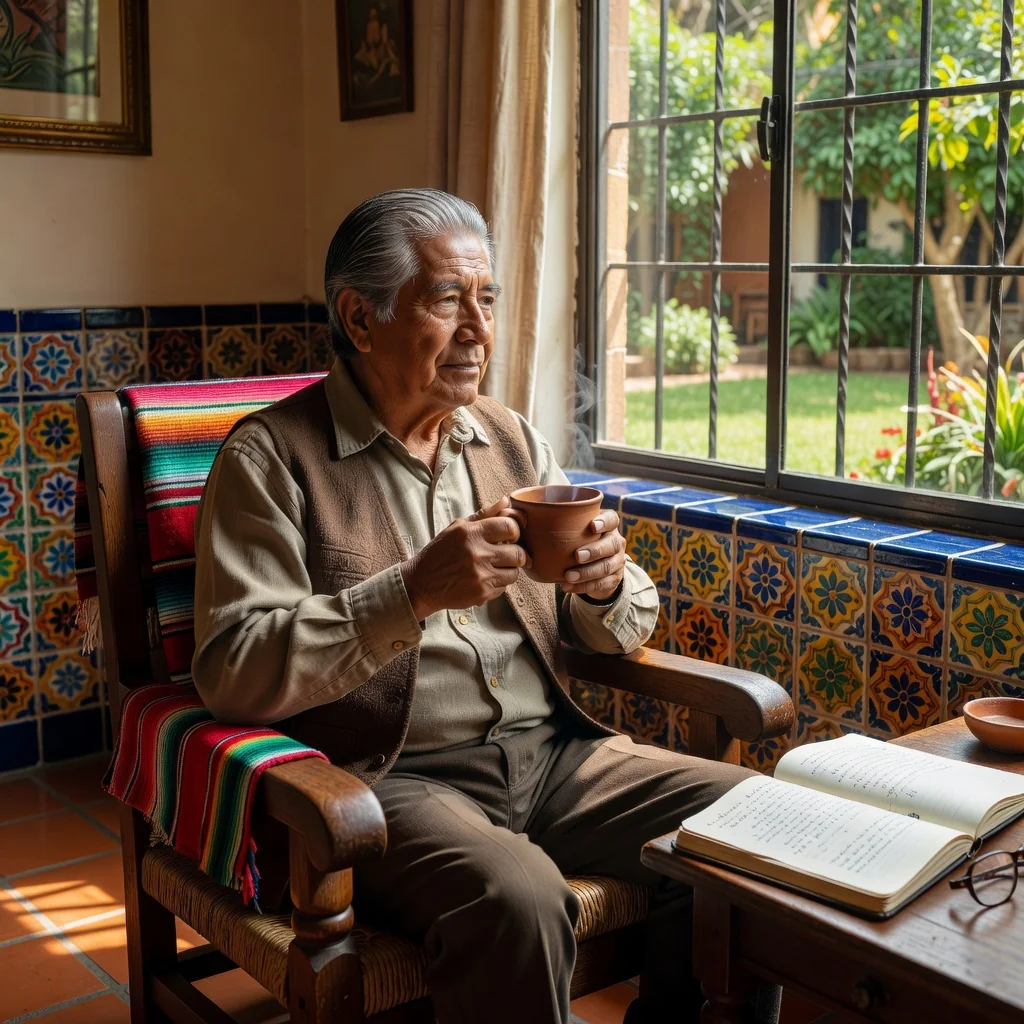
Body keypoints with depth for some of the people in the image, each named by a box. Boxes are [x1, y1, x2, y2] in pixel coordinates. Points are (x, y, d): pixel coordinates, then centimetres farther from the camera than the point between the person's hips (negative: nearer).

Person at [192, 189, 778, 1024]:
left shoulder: (513, 440, 14)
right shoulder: (271, 459, -4)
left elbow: (625, 631, 16)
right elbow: (233, 671, -14)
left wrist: (606, 588, -8)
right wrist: (412, 593, -24)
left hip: (552, 752, 6)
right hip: (394, 775, -5)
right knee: (519, 897, -33)